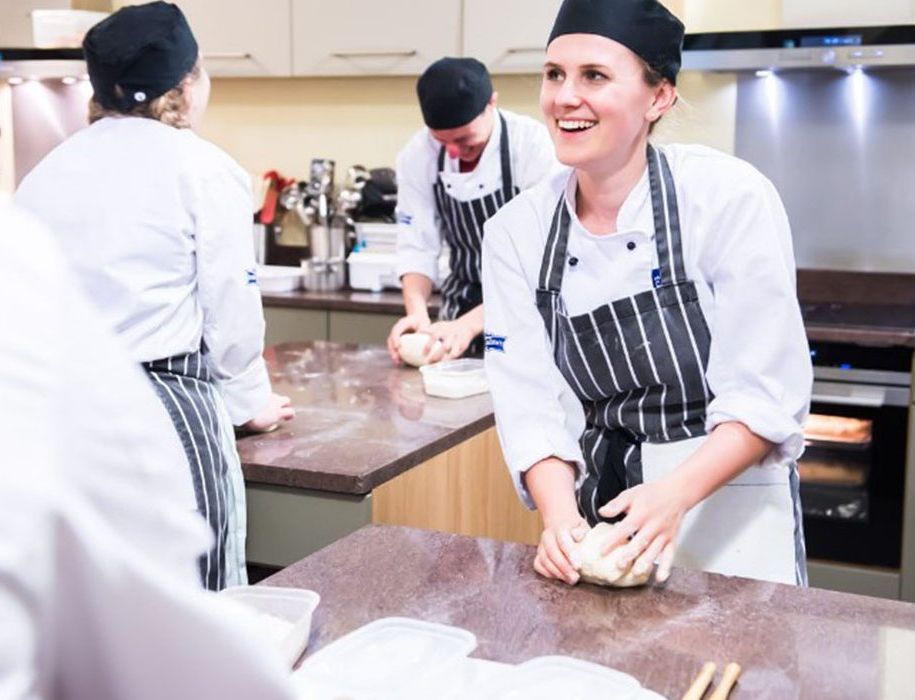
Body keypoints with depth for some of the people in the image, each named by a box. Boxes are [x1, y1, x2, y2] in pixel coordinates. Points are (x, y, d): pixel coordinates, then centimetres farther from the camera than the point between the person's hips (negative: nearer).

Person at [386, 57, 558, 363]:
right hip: (463, 301, 3)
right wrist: (417, 311, -23)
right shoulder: (418, 155, -7)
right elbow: (417, 246, -4)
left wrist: (470, 323, -30)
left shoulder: (534, 146, -19)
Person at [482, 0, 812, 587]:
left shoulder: (732, 196, -17)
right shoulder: (515, 232, -6)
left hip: (729, 506, -3)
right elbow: (532, 406, -7)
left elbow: (769, 393, -15)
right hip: (597, 506, 3)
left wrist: (675, 494, -28)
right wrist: (561, 517, -22)